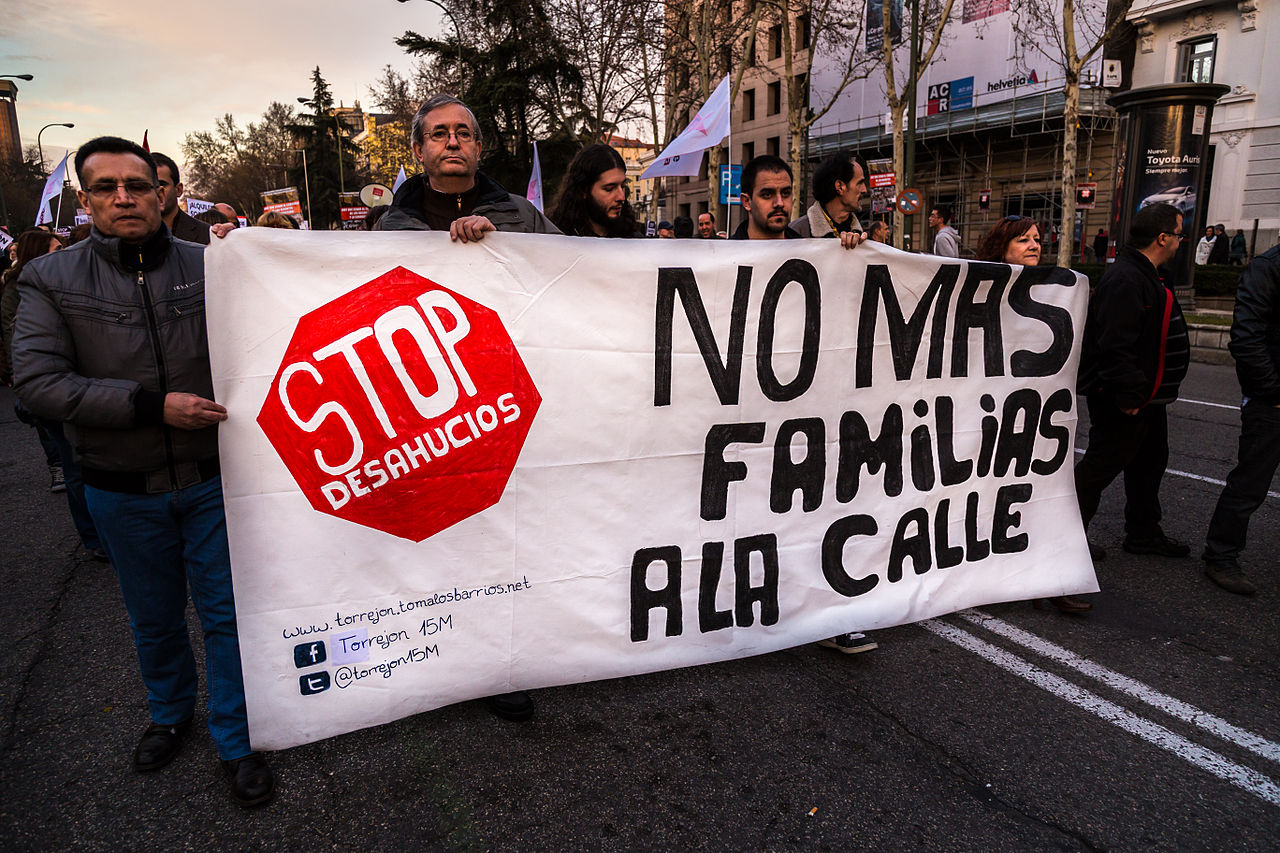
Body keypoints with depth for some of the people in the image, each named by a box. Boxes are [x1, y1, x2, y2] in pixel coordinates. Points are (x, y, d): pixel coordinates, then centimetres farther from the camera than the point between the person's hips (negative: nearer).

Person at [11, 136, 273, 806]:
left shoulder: (207, 266, -5)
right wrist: (151, 405, -20)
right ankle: (171, 713, 47)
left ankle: (236, 740, 27)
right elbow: (35, 380, -13)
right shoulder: (51, 280, -3)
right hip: (124, 491, 1)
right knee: (154, 619, 21)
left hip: (212, 479, -1)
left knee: (225, 613, 9)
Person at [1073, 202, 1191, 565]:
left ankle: (1144, 534, 33)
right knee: (1101, 466, -2)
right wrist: (1129, 395, -28)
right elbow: (1114, 346, -30)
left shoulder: (1145, 276, 13)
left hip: (1146, 396, 11)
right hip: (1123, 401, -11)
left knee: (1149, 462, 20)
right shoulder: (1125, 280, -23)